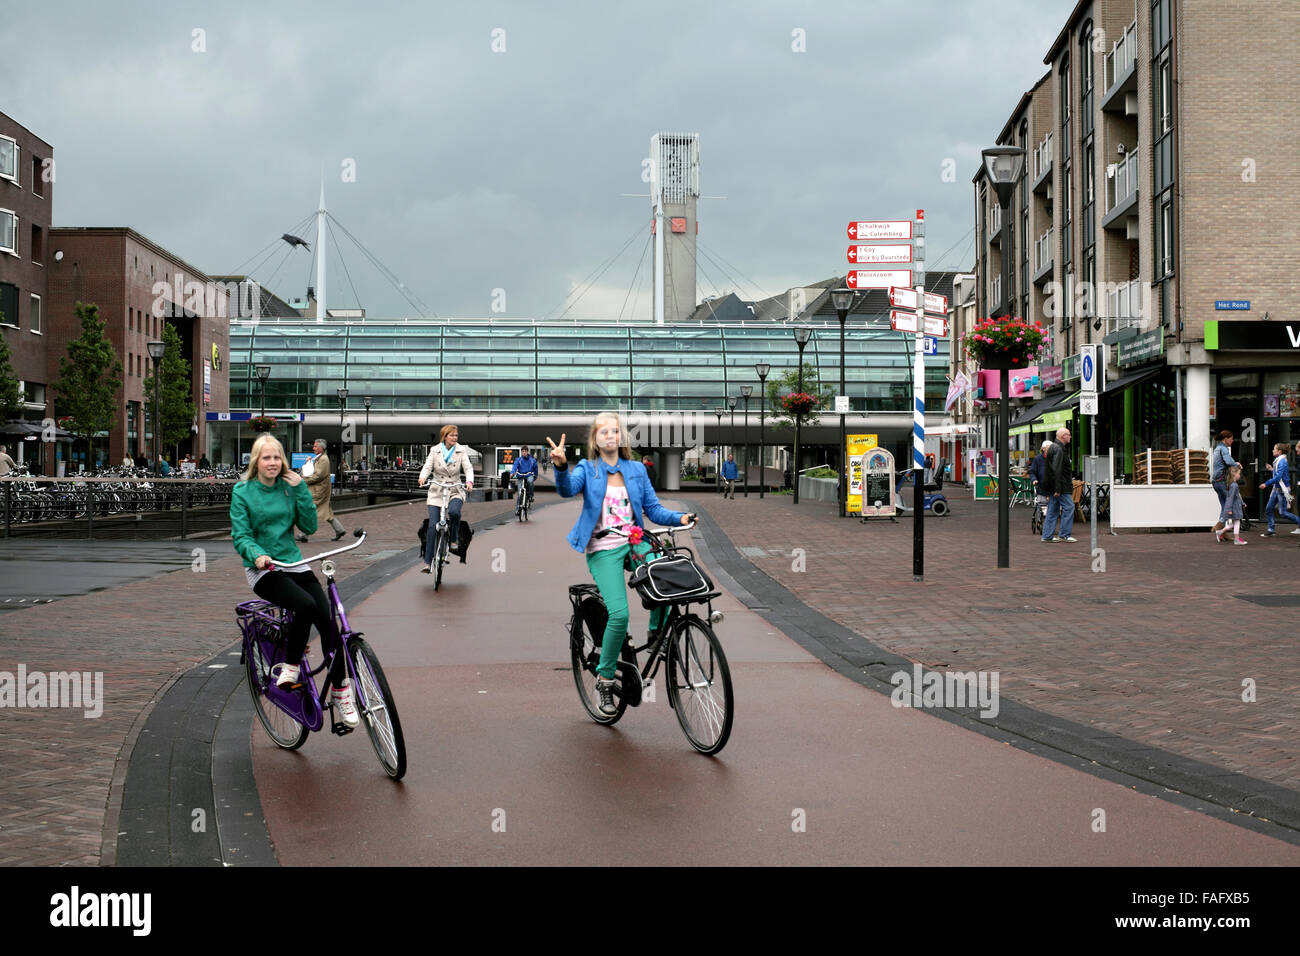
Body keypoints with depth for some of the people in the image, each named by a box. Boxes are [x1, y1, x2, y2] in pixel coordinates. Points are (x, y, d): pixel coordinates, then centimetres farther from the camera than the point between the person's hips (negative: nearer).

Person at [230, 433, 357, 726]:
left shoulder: (289, 488, 9)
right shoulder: (242, 492, -1)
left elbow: (309, 526, 1)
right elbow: (240, 536, -8)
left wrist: (301, 489, -6)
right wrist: (257, 555, -29)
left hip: (294, 563, 4)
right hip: (263, 570, -4)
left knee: (329, 618, -16)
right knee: (305, 605, -33)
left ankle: (340, 690, -4)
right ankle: (290, 667, -13)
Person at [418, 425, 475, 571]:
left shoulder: (461, 451, 3)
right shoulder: (435, 450, 4)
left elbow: (468, 467, -6)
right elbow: (427, 466, -2)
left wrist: (469, 481, -26)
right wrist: (423, 477, -25)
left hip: (455, 491, -1)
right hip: (437, 492, 1)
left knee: (454, 511, -34)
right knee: (432, 526, -8)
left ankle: (454, 541, -7)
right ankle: (428, 562, -2)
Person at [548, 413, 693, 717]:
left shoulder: (637, 470, 15)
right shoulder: (587, 469, 6)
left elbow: (652, 508, 13)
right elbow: (567, 489, -16)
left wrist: (679, 518, -6)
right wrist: (561, 466, -36)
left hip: (635, 543, 3)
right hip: (603, 549, -3)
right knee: (619, 614, -20)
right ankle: (605, 678, 0)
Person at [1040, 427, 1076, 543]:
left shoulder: (1054, 447, 17)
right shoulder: (1058, 449, -16)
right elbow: (1056, 470, -22)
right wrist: (1058, 489, -24)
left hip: (1052, 486, 10)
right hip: (1061, 486, -10)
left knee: (1053, 509, 10)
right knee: (1068, 507, -6)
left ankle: (1047, 535, 11)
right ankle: (1064, 534, -4)